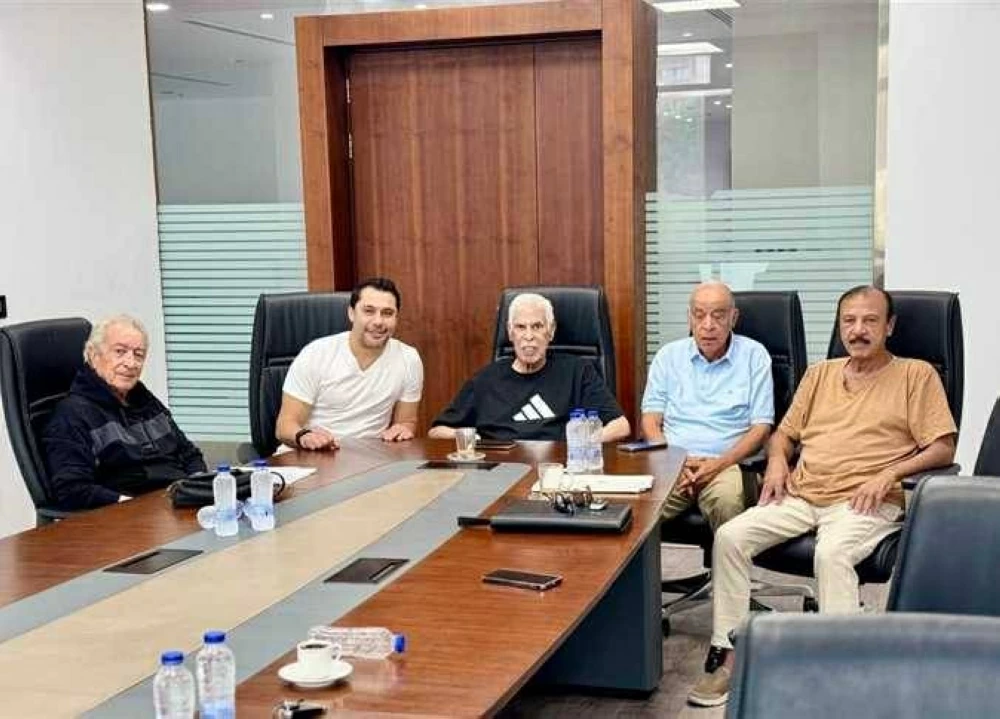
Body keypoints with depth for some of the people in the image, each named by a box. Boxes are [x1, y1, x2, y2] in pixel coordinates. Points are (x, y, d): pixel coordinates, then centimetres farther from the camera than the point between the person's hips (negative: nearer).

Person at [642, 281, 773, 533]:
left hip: (726, 463, -1)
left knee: (727, 501, -36)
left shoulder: (754, 355, 8)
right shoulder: (668, 355, 14)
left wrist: (718, 464, -11)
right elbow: (650, 420, 10)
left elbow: (761, 427, 4)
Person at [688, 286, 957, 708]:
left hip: (864, 502, -5)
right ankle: (729, 656, -14)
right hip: (800, 496, 5)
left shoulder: (917, 375, 7)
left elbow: (943, 449, 1)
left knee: (831, 554, -37)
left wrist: (890, 472, -14)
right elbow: (785, 432, 26)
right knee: (730, 536, -18)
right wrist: (777, 461, 3)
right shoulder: (820, 374, 22)